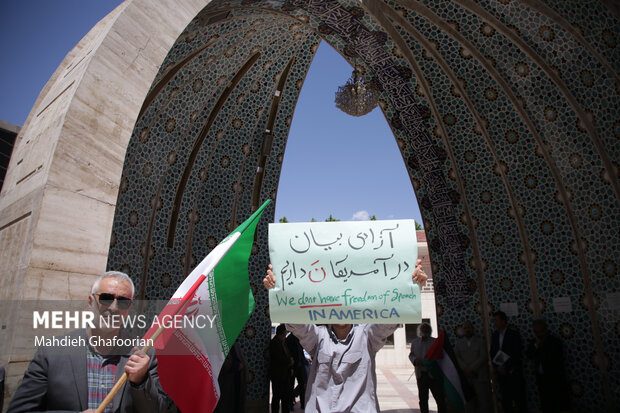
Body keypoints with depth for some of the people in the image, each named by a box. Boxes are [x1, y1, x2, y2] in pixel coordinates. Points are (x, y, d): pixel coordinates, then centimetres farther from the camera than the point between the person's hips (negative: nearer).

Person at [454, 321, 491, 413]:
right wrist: (466, 369, -12)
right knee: (469, 401, 1)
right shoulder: (459, 343, 12)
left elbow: (483, 357, -4)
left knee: (484, 400, -3)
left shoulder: (480, 341, 6)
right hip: (465, 377, 2)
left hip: (479, 377, -1)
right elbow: (456, 357, 3)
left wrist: (472, 369, -12)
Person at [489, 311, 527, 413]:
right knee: (505, 399, 7)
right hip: (500, 373, 4)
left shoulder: (514, 335, -7)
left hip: (513, 373, -4)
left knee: (519, 397, 2)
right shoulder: (494, 335, 7)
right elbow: (492, 354, 7)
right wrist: (498, 367, -7)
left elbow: (516, 355, -12)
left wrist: (505, 367, -15)